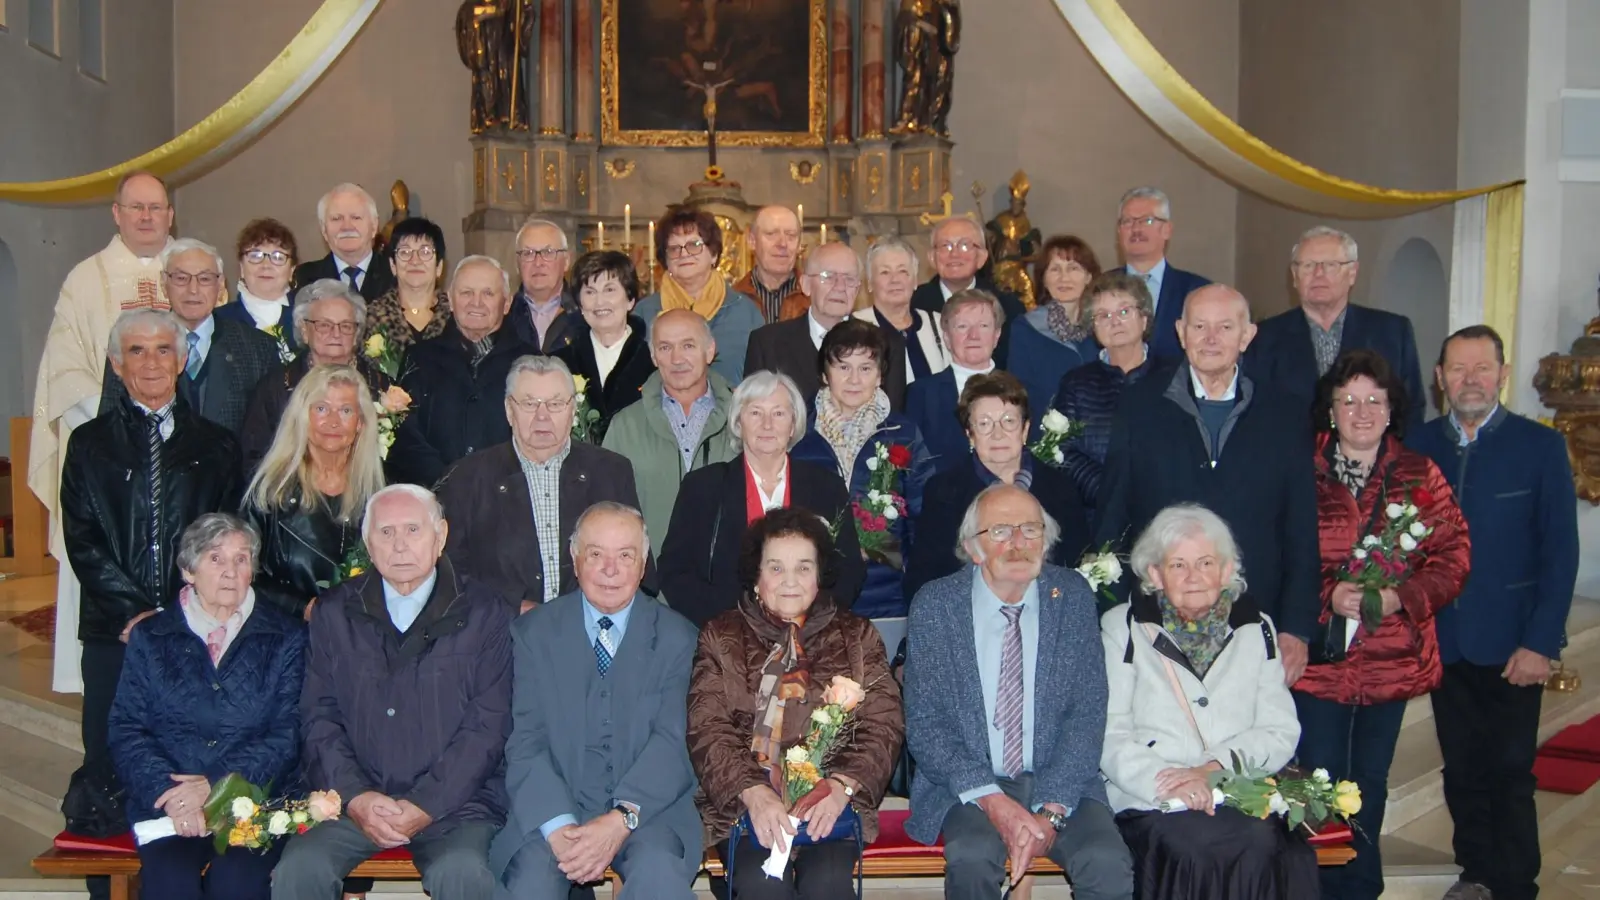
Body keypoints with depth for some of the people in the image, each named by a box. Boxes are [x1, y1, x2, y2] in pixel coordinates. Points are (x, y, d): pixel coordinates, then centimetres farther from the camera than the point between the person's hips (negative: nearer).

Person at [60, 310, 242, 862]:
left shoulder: (216, 444, 13)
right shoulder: (90, 443, 12)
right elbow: (82, 541, 3)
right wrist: (133, 611, -8)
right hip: (115, 630, 0)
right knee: (109, 763, 1)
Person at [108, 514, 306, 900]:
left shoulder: (285, 639, 9)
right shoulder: (149, 638, 13)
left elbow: (288, 733, 0)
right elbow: (126, 730, 5)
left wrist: (215, 785, -12)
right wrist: (169, 792, -13)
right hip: (168, 805, 1)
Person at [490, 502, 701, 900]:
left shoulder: (677, 638, 6)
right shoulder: (533, 633, 7)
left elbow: (672, 740, -5)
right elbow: (525, 742, -1)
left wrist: (622, 819, -21)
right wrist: (557, 824, -17)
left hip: (647, 808, -1)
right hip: (552, 808, 1)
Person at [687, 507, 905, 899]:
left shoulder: (856, 636, 14)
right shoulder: (721, 637, 11)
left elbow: (883, 726, 4)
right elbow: (707, 729, 0)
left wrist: (842, 786, -14)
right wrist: (753, 792, -17)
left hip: (831, 801, 1)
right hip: (741, 801, 0)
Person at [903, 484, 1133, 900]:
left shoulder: (1072, 596, 1)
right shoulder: (935, 605, -4)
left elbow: (1087, 714, -2)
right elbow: (924, 723, -5)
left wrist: (1051, 810, -14)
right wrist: (990, 800, -18)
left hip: (1059, 782, 1)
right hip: (966, 786, -1)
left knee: (1109, 864, -25)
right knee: (972, 857, -30)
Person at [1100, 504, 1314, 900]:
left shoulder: (1255, 628, 17)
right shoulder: (1123, 627, 10)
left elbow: (1281, 731, 7)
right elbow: (1109, 736, -1)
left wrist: (1213, 768, -11)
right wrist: (1164, 781, -19)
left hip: (1243, 798, 2)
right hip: (1152, 803, -2)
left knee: (1266, 846, -30)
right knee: (1191, 849, -33)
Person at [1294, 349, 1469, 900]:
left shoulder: (1420, 476, 3)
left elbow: (1452, 557, 1)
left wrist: (1399, 597, -14)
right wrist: (1328, 596, -16)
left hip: (1392, 661, 2)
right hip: (1318, 660, -2)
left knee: (1370, 781, 15)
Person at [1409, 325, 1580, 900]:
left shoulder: (1540, 447, -3)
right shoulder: (1420, 447, 4)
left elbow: (1560, 552, -5)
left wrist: (1541, 642, -10)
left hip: (1510, 645, -3)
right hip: (1444, 642, 3)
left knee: (1509, 773, 2)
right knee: (1461, 770, 13)